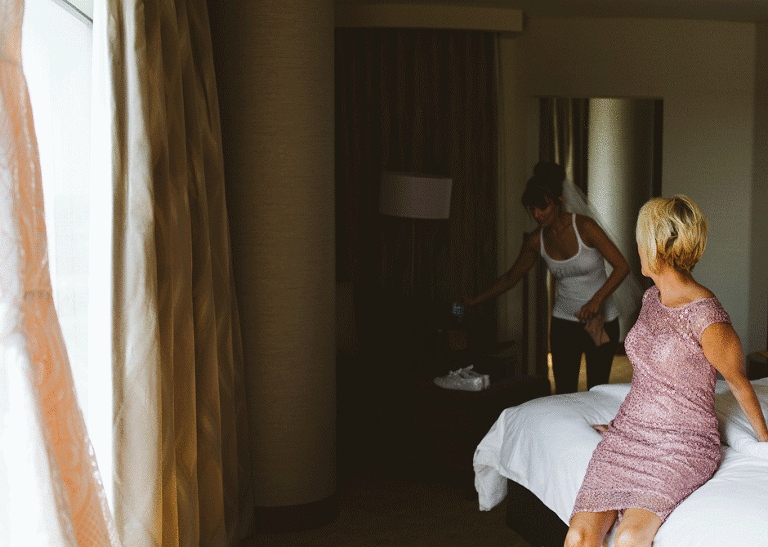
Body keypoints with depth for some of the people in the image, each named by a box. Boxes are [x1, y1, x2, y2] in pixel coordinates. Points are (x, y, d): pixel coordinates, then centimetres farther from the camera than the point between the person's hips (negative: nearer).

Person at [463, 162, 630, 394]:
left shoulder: (584, 227, -16)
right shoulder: (536, 240, -3)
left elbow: (622, 266, -17)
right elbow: (512, 277, 12)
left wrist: (596, 299, -28)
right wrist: (476, 300, 14)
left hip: (601, 321, -3)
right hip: (565, 320, 3)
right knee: (564, 394, -2)